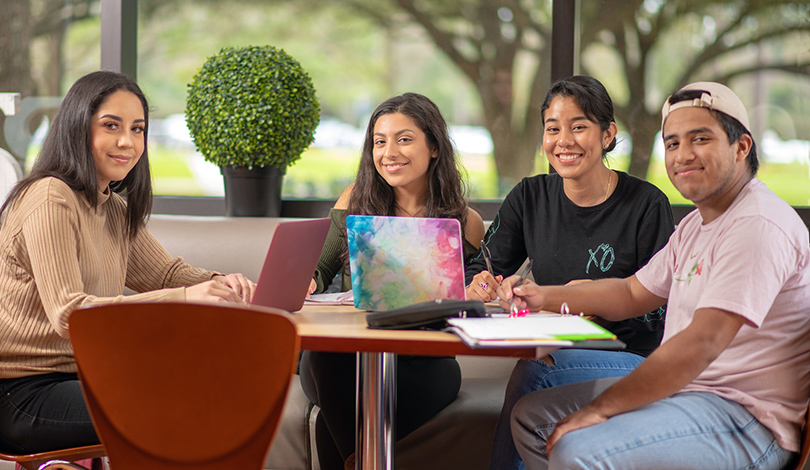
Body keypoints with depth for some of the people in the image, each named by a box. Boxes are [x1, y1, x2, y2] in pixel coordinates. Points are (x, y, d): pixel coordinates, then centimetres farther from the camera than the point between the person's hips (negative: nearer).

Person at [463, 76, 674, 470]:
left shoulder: (647, 205, -4)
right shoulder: (530, 198, 10)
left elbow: (662, 306, -7)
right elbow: (479, 271, 8)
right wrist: (479, 287, -15)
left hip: (628, 358, -3)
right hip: (554, 355, 4)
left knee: (534, 373, -30)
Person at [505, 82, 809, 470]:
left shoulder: (757, 226, -19)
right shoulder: (696, 225, 16)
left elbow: (702, 344, -27)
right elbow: (633, 292, 25)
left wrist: (601, 408, -25)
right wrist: (544, 296, 10)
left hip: (748, 422, -10)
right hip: (682, 390, 10)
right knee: (531, 416, 10)